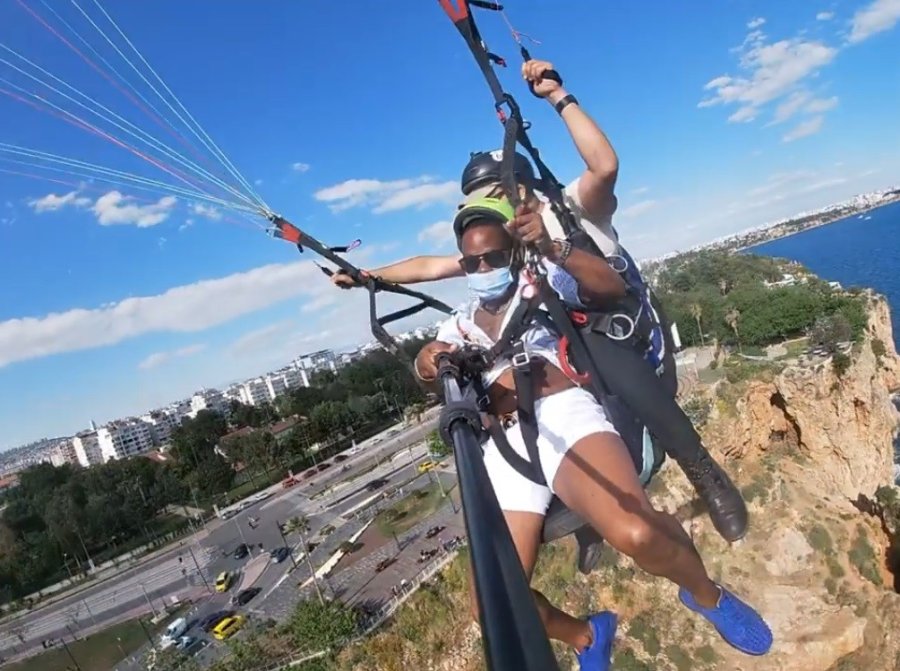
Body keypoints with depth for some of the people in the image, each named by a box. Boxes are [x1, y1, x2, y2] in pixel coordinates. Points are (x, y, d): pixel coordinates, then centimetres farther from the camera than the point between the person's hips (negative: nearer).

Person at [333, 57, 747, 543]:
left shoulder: (570, 209, -9)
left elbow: (605, 167, -30)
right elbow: (430, 266, 12)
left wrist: (559, 97, -29)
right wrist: (366, 275, 9)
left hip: (631, 332, -5)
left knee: (599, 352, -35)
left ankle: (702, 470, -17)